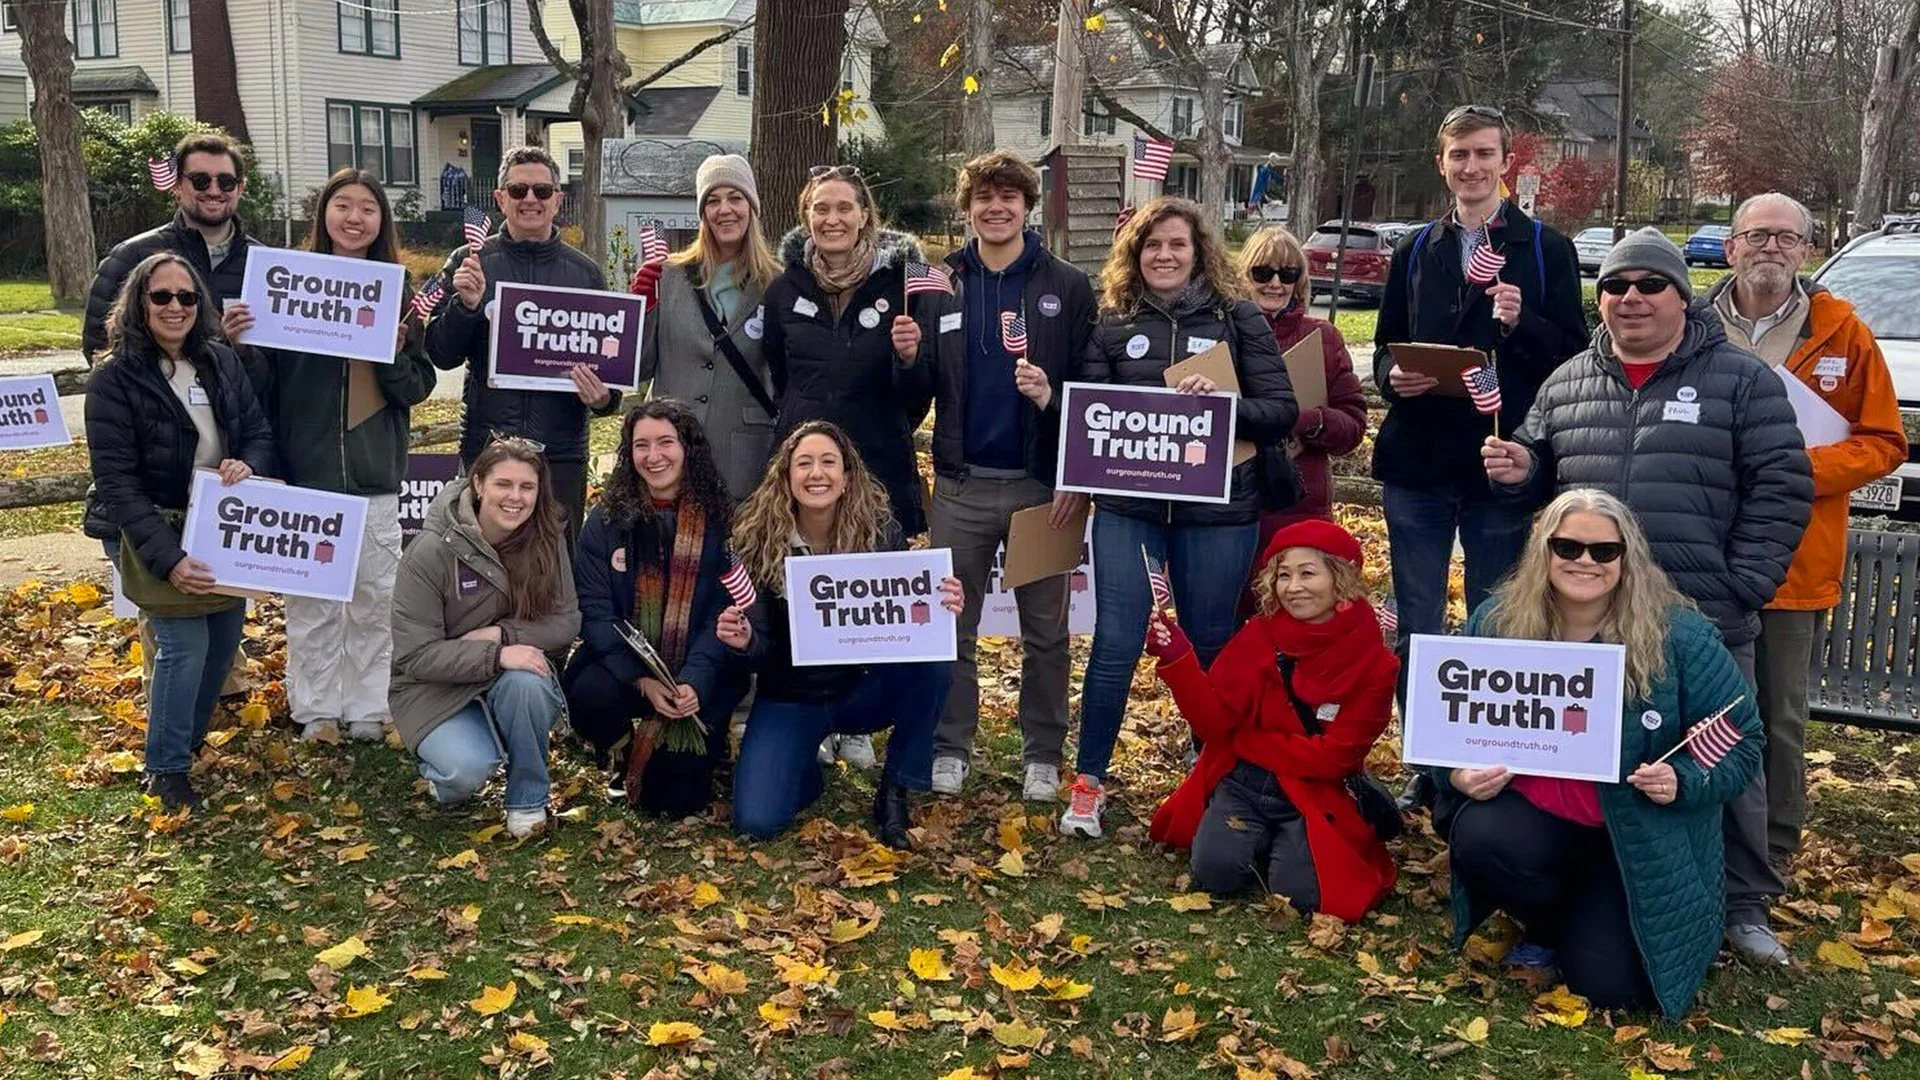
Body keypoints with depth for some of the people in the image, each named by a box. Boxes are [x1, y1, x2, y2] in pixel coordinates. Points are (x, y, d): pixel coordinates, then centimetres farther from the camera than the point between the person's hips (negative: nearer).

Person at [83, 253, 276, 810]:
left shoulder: (222, 362, 0)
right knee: (185, 645, -11)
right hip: (153, 534, -5)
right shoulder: (114, 379, -14)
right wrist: (168, 558, -28)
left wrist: (248, 466, -20)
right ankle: (166, 770, 6)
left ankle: (191, 738, 33)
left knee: (225, 639, 10)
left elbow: (259, 431, 7)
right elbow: (116, 480, -18)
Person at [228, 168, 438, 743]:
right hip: (305, 472, -2)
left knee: (374, 599, 9)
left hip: (375, 477, 2)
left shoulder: (397, 294, 4)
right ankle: (316, 711, 19)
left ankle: (368, 710, 21)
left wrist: (394, 354, -15)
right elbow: (264, 383, 1)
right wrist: (240, 343, -18)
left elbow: (418, 388, 4)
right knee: (310, 599, 6)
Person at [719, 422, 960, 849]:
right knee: (756, 822, -21)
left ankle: (895, 792, -10)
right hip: (789, 700, -1)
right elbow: (761, 648, -9)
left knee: (933, 660, -30)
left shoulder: (881, 532, -11)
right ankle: (806, 770, 16)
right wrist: (744, 640, -33)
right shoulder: (759, 540, -12)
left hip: (864, 689, 1)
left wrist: (937, 609, -31)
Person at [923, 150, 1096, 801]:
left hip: (1041, 484, -1)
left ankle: (1042, 755, 19)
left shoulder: (1068, 288, 1)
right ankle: (950, 748, 20)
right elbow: (921, 388, 7)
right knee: (952, 627, 8)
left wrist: (1066, 438, -15)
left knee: (1045, 631, 8)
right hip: (962, 484, 2)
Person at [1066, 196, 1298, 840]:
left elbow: (1281, 410, -3)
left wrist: (1222, 405, -21)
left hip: (1218, 509, -1)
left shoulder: (1238, 319, 2)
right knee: (1115, 640, -3)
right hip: (1127, 506, 1)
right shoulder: (1114, 323, 7)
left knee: (1212, 644, 10)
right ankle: (1089, 781, 10)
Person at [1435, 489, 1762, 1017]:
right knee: (1479, 841, -32)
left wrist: (1683, 781, -26)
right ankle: (1551, 929, 4)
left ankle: (1597, 922, 25)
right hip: (1535, 815, 2)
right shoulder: (1496, 622, -6)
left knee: (1606, 984, -15)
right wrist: (1459, 773, -18)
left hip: (1640, 838, -2)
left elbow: (1740, 744, -7)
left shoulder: (1679, 635, -14)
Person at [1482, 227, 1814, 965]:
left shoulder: (1741, 379, -2)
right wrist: (1518, 473, -3)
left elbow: (1780, 489, -4)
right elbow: (1543, 475, 22)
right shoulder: (1567, 384, 10)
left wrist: (1740, 588, -11)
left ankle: (1743, 905, 20)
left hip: (1704, 623, -3)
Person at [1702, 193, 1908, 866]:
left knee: (1780, 716, 9)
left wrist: (1807, 469, -12)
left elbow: (1884, 442, 3)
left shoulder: (1841, 332, 1)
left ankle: (1770, 855, 23)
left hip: (1796, 563, -1)